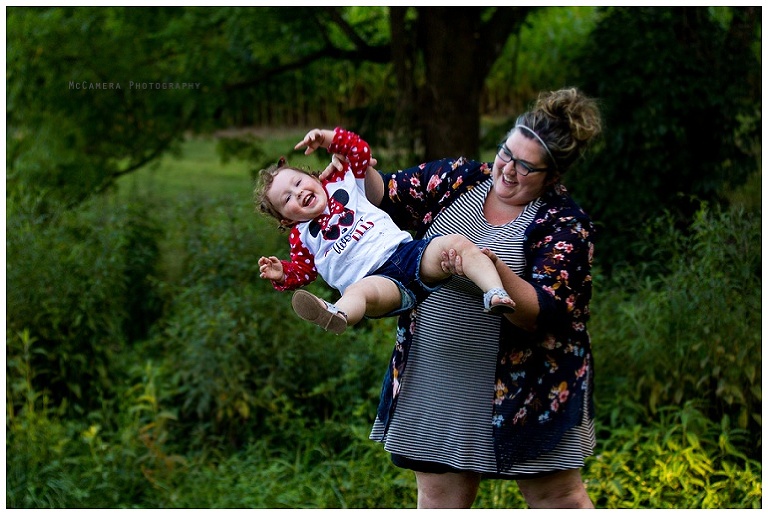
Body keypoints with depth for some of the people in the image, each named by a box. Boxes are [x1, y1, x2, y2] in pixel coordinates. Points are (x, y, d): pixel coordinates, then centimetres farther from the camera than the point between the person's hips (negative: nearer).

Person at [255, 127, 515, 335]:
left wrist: (326, 138, 14)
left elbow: (360, 150, 25)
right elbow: (302, 269, 21)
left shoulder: (343, 183, 25)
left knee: (456, 243, -28)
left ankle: (495, 294, -49)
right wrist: (282, 274, 1)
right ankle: (334, 316, -77)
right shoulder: (301, 236, 22)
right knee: (358, 291, -42)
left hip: (409, 252, 3)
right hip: (375, 278, -3)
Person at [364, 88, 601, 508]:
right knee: (439, 495, 10)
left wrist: (492, 270, -39)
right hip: (437, 385, 4)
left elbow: (540, 312, -22)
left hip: (525, 392, -4)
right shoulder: (457, 179, 2)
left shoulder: (565, 224, -12)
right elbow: (384, 196, 11)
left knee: (557, 497, 6)